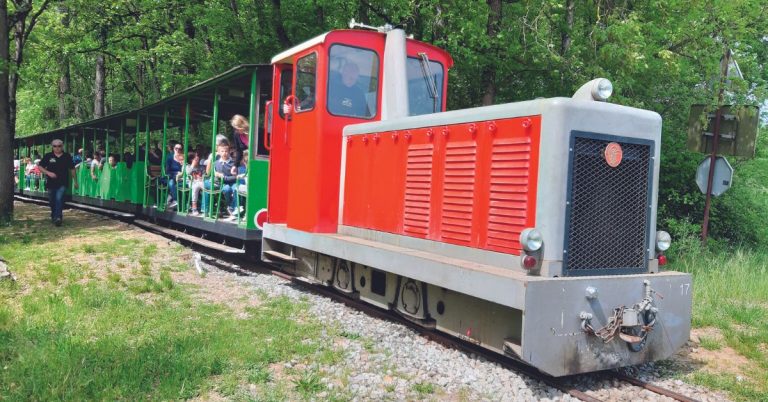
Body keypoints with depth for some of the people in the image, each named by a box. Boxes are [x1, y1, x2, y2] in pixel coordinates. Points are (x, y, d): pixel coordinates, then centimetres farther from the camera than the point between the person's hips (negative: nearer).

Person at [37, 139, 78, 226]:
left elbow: (72, 169, 11)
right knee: (52, 201, 13)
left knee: (59, 199, -20)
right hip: (51, 183, 2)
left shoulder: (67, 156, 3)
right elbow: (40, 167, 5)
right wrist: (48, 173, -13)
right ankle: (53, 216, 34)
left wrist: (75, 181, 13)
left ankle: (58, 217, -21)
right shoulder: (48, 156, 2)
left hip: (62, 183, -2)